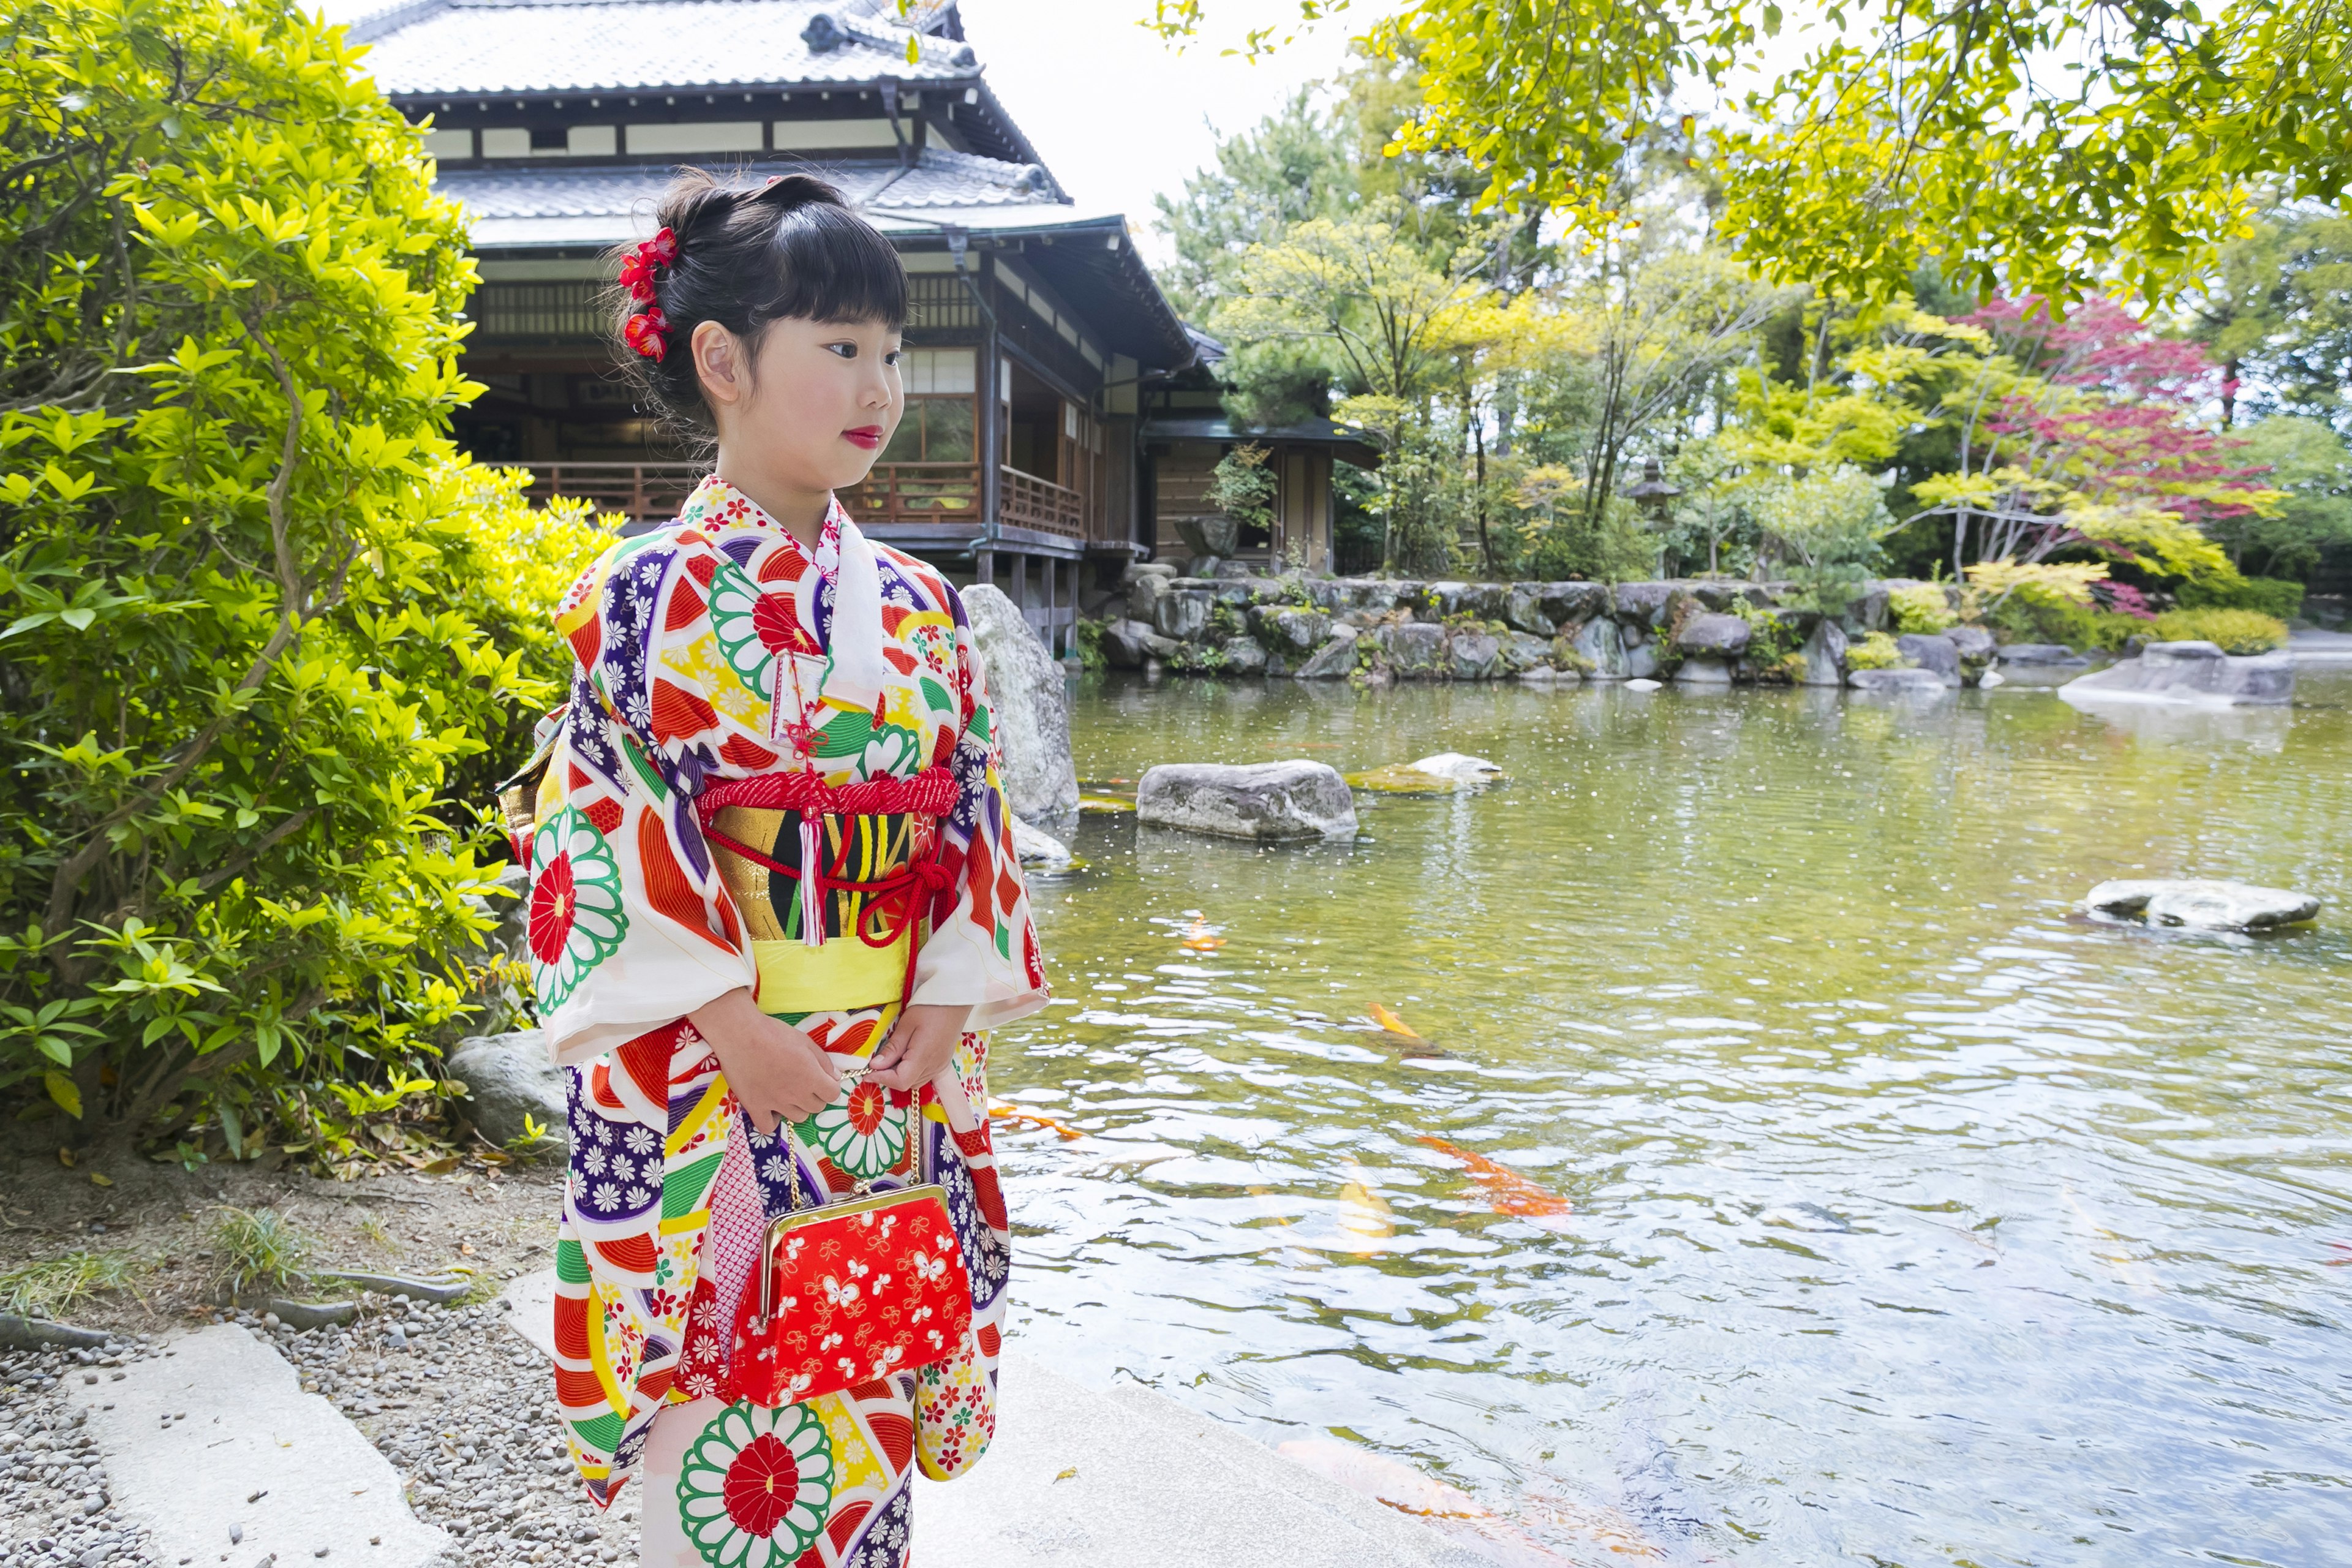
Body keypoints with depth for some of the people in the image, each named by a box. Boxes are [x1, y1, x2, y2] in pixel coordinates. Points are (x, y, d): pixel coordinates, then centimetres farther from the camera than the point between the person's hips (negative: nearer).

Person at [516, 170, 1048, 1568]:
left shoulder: (915, 604, 7)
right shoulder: (647, 598, -6)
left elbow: (976, 811, 8)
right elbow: (600, 827, -11)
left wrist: (952, 1000, -3)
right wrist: (730, 1022, -16)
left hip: (898, 1076, 4)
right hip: (708, 1082, -4)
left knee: (867, 1405, 15)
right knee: (728, 1427, 5)